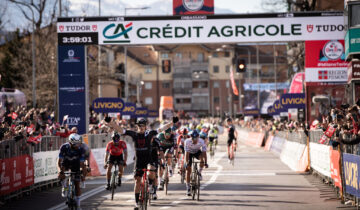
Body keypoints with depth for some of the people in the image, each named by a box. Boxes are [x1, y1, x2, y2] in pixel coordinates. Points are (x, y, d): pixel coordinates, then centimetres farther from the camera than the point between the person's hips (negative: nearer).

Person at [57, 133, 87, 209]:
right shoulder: (64, 147, -31)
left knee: (77, 185, -4)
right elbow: (59, 161, -32)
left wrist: (84, 175, -38)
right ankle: (64, 187, -6)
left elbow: (82, 164, -25)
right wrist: (60, 171, -49)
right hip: (65, 162, 0)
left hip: (75, 164, 0)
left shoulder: (81, 150, -27)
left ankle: (78, 204, 7)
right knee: (61, 174, -34)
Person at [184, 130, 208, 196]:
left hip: (197, 152, 1)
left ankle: (199, 173, -6)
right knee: (188, 170, -8)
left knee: (202, 158, -33)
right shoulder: (187, 142, -32)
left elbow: (204, 153, -32)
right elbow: (187, 153, -32)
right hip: (190, 153, -1)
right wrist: (187, 163, -41)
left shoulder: (201, 142, -31)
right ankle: (188, 188, 1)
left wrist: (205, 163, -41)